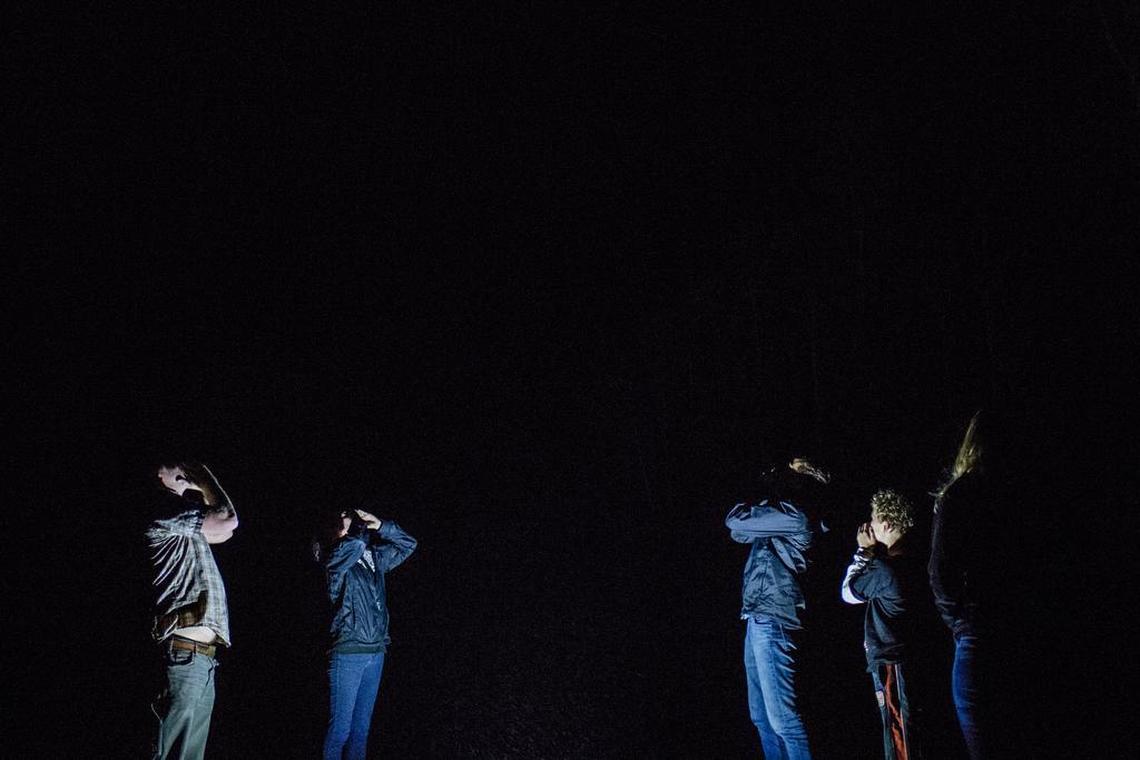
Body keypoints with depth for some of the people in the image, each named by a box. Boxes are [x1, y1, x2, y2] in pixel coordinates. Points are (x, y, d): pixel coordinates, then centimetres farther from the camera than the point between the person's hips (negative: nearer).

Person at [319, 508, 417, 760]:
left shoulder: (374, 558, 13)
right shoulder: (336, 559, -6)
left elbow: (408, 545, 21)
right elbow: (354, 543, -26)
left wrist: (381, 526, 7)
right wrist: (361, 527, -5)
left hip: (376, 653, 6)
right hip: (348, 654, -6)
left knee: (361, 726, 11)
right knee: (341, 727, -4)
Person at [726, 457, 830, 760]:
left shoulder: (794, 518, -13)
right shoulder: (782, 516, 14)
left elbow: (735, 521, -10)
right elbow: (739, 532, 18)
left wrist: (751, 507, 11)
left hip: (771, 622, -10)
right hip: (758, 620, 10)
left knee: (781, 716, -8)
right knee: (762, 716, 15)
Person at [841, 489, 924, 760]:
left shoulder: (884, 569, -23)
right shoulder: (911, 564, 5)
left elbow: (848, 593, -8)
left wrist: (864, 551, -7)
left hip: (887, 659, -9)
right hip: (904, 653, 9)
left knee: (897, 723, 0)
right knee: (904, 721, 17)